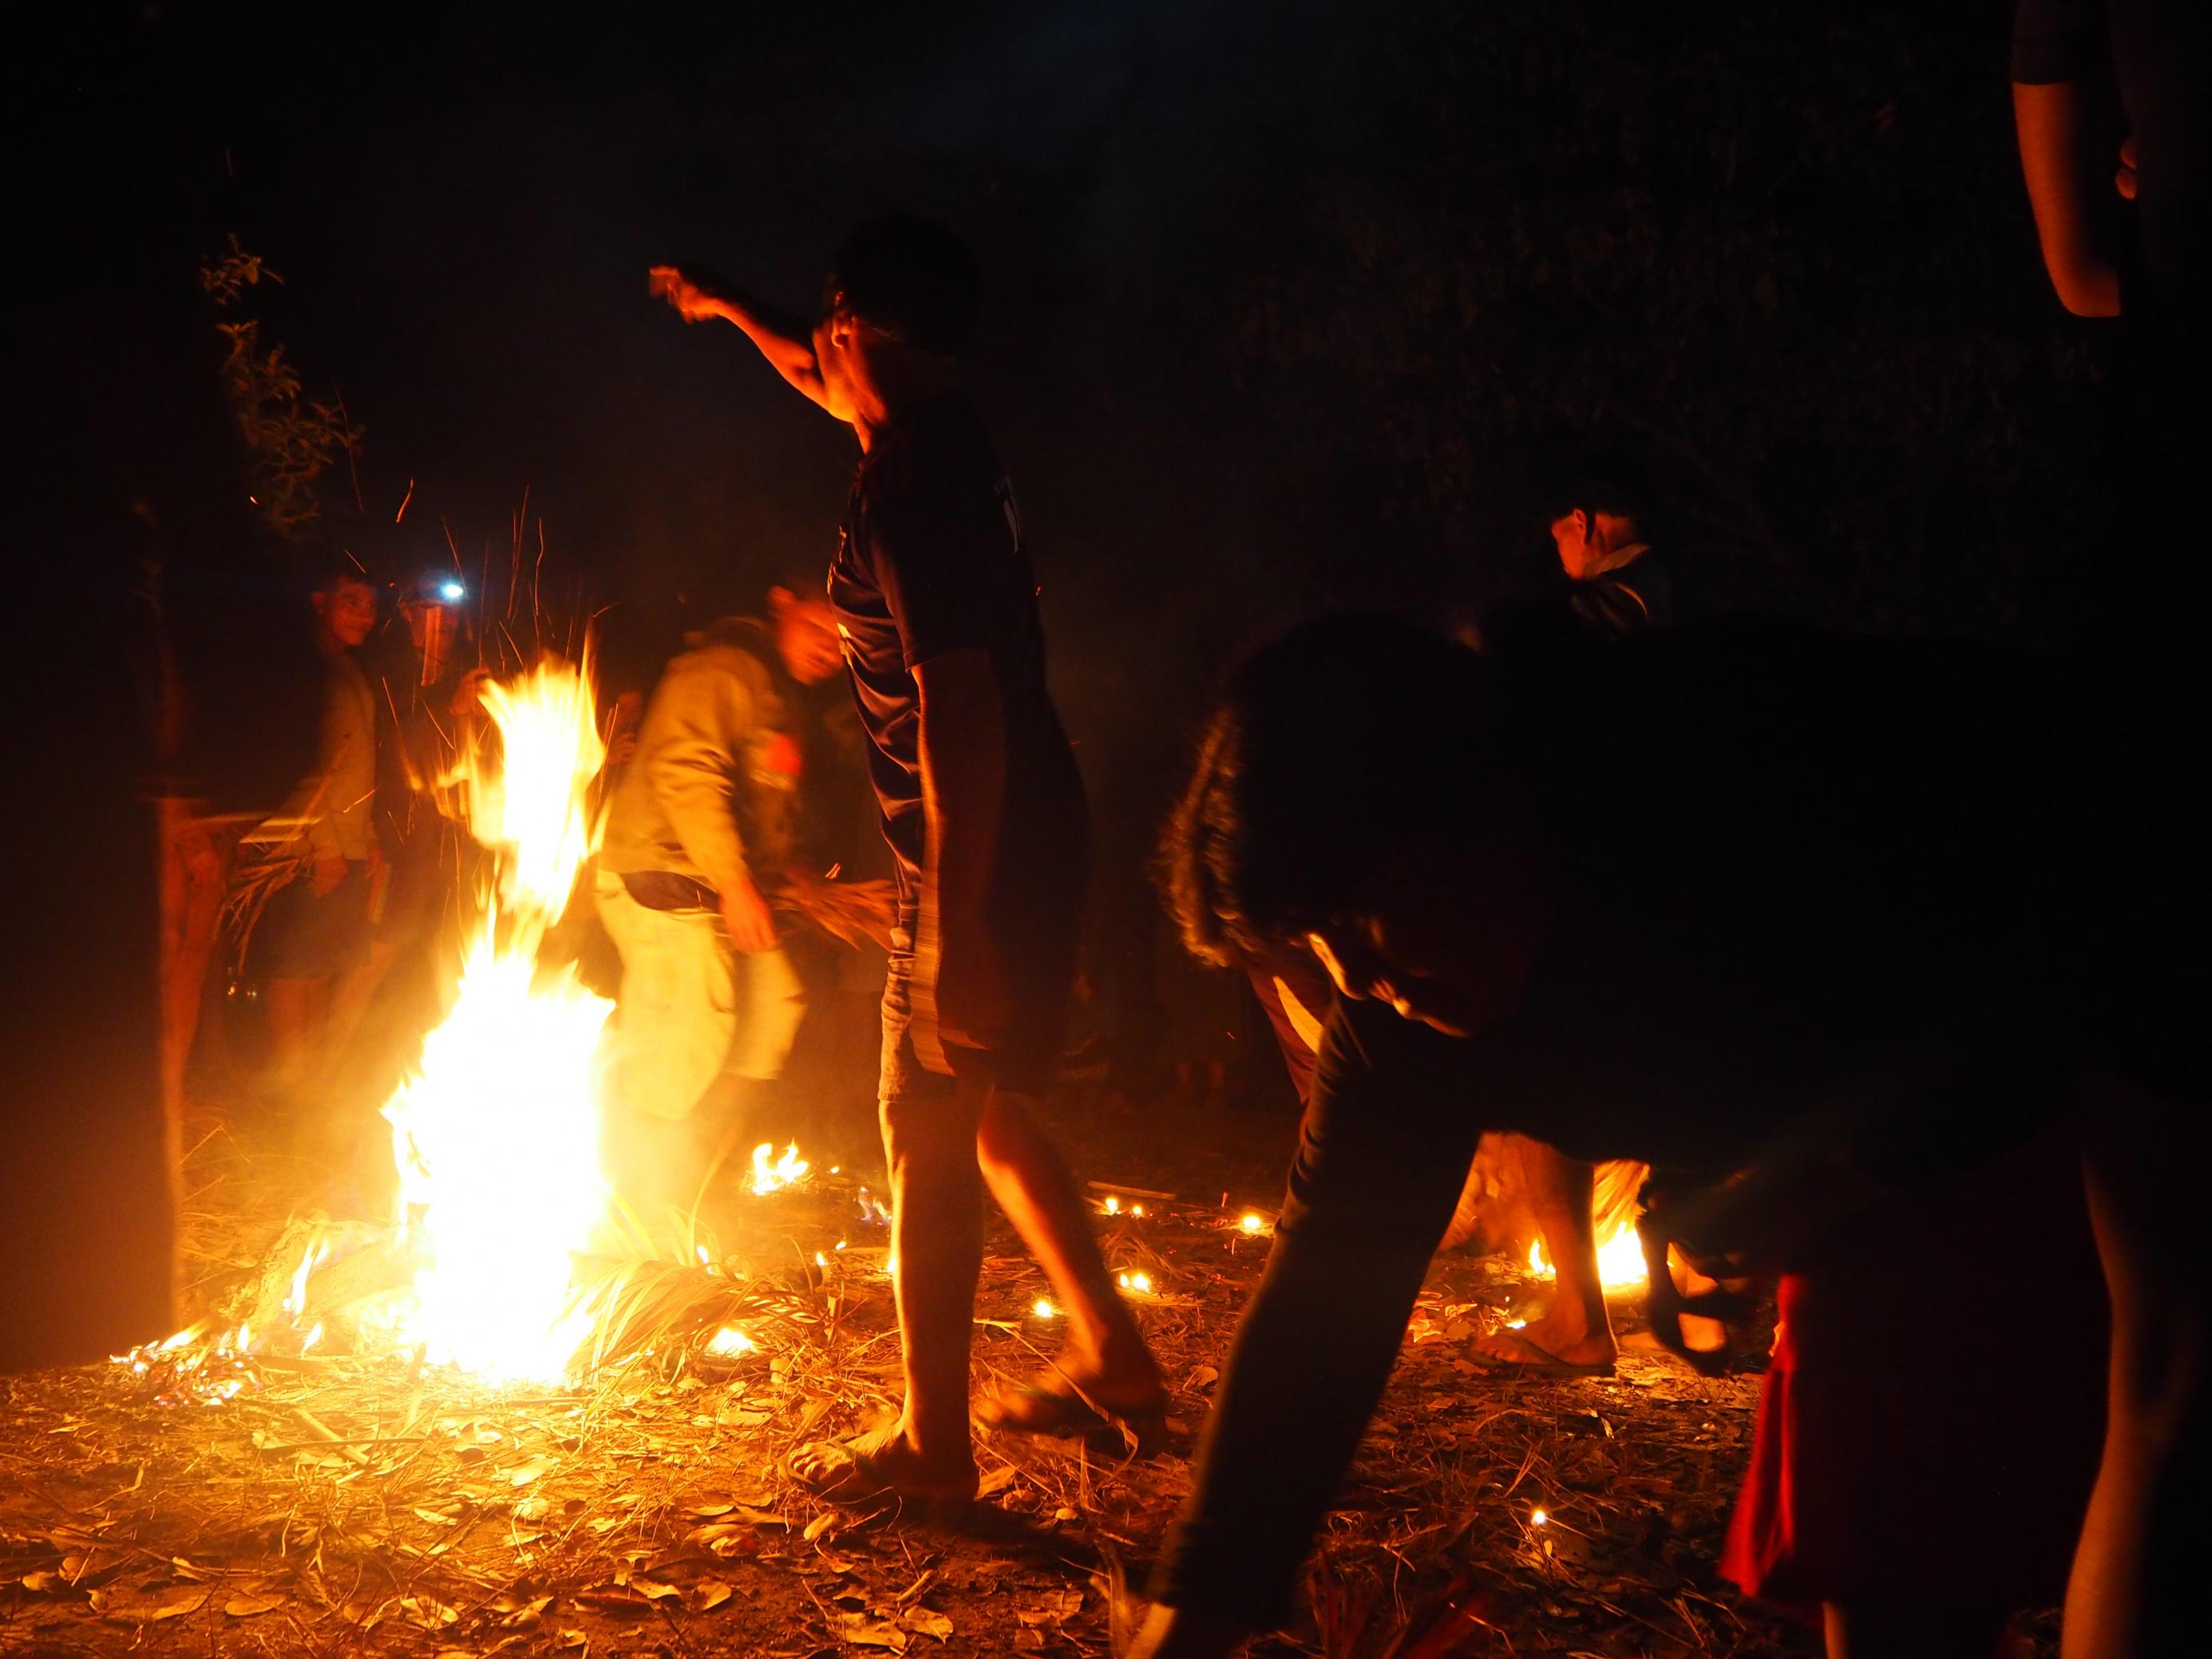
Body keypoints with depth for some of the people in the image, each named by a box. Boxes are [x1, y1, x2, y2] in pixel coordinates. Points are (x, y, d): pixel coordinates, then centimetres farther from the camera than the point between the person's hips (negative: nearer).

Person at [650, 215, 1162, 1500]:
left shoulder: (910, 485, -19)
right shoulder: (947, 436, 9)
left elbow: (959, 702, -26)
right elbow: (830, 384, 34)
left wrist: (955, 920, -26)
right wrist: (726, 309, 46)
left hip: (983, 861, -9)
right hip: (1035, 839, 9)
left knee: (929, 1132, -1)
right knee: (988, 1113, 19)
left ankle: (933, 1442, 8)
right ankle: (1112, 1355, 28)